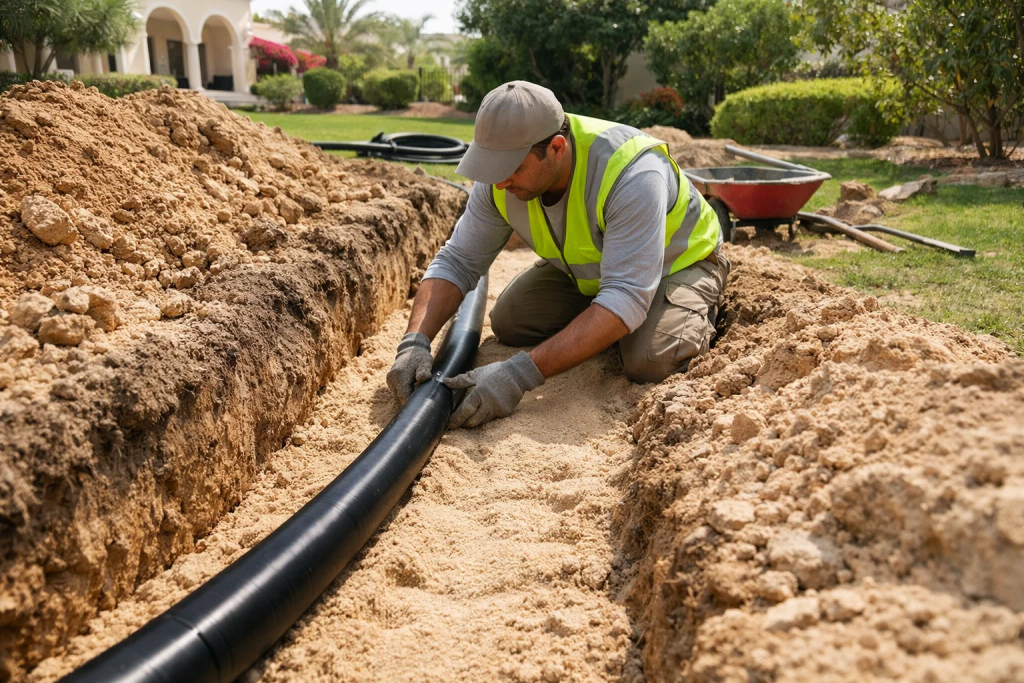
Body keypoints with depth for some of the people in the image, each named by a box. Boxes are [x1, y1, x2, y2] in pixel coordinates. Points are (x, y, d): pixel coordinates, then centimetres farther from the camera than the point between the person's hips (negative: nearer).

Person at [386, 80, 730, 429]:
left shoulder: (632, 174, -41)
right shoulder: (503, 171, -22)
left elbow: (626, 298, -45)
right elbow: (457, 261, -16)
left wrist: (523, 373, -53)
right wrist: (415, 342, -35)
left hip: (678, 261, -5)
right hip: (586, 266, 5)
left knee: (648, 361, -30)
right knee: (508, 323, -10)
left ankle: (701, 309, 5)